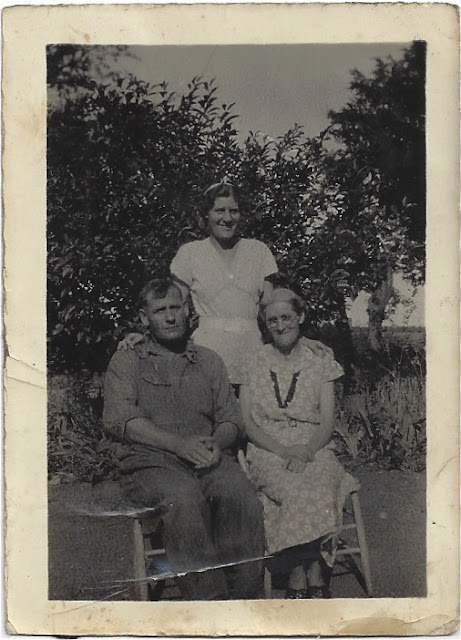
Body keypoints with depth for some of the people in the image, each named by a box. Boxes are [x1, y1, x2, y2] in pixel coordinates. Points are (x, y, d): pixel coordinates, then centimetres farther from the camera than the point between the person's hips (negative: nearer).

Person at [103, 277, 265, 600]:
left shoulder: (209, 360, 24)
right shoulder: (126, 362, 15)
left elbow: (231, 418, 16)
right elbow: (121, 420, -1)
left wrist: (216, 443, -9)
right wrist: (179, 444, -15)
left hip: (210, 459, 3)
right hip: (152, 463, -2)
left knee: (242, 497, -31)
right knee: (186, 498, -36)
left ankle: (245, 594, -27)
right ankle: (207, 599, -34)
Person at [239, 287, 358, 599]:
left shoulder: (320, 362, 10)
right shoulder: (254, 363, 9)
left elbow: (328, 423, 4)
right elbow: (247, 424, 3)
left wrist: (305, 451, -15)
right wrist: (283, 451, -12)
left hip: (314, 450, 1)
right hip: (267, 451, -1)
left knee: (320, 489, -33)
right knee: (297, 490, -33)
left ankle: (300, 576, -23)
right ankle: (315, 575, -21)